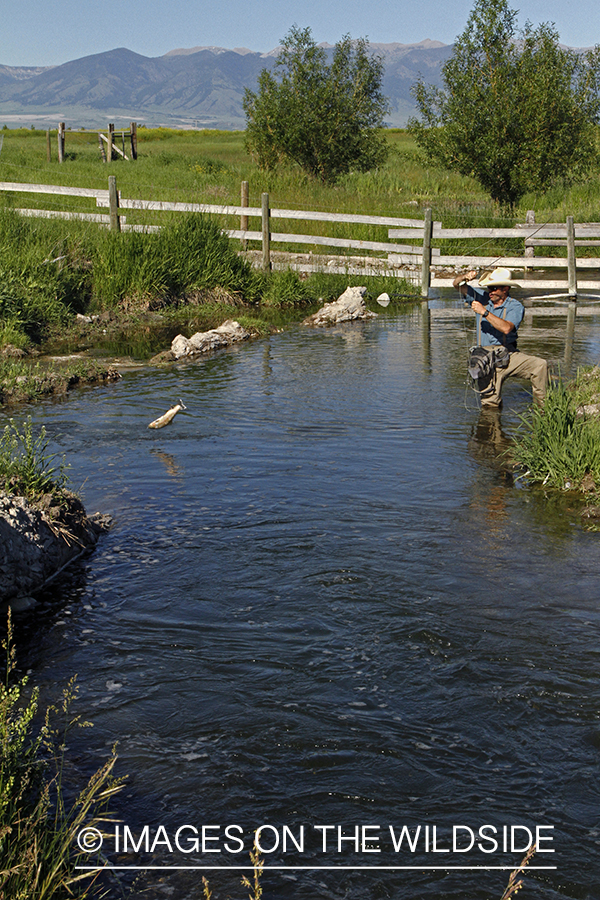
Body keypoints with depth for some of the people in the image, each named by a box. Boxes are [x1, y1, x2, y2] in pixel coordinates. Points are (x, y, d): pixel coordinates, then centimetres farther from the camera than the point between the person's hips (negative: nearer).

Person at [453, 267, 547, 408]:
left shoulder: (515, 307, -4)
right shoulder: (482, 297, 8)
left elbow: (506, 328, -23)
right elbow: (457, 284, 10)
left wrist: (485, 312, -22)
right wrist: (465, 277, -13)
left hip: (509, 355, -2)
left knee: (540, 364, -27)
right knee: (490, 405, -8)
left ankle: (542, 406, -16)